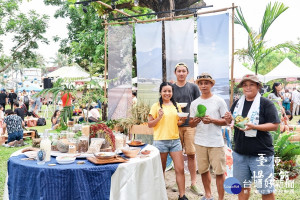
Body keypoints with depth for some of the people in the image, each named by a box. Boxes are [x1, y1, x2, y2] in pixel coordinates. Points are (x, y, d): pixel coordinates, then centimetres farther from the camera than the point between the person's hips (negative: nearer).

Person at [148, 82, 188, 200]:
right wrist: (159, 117, -18)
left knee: (180, 169, 0)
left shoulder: (176, 106, 10)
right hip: (160, 141, -3)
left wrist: (182, 121, -1)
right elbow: (149, 124, -2)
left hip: (175, 140, 3)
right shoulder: (156, 106, -3)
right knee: (161, 170, 9)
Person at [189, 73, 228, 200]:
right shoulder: (194, 103, 8)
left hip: (216, 142, -3)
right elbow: (191, 124, 10)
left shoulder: (219, 101, -1)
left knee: (219, 171, 0)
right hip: (200, 142, 4)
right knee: (203, 170, 13)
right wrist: (195, 121, -12)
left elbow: (226, 121, -1)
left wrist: (212, 120, -16)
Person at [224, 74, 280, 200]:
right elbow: (231, 122, 18)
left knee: (266, 190, 4)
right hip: (240, 152, 5)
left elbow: (274, 126, -12)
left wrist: (254, 126, -25)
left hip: (261, 154, -5)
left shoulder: (266, 103, -6)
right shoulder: (237, 103, 10)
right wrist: (229, 120, -6)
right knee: (243, 186, 18)